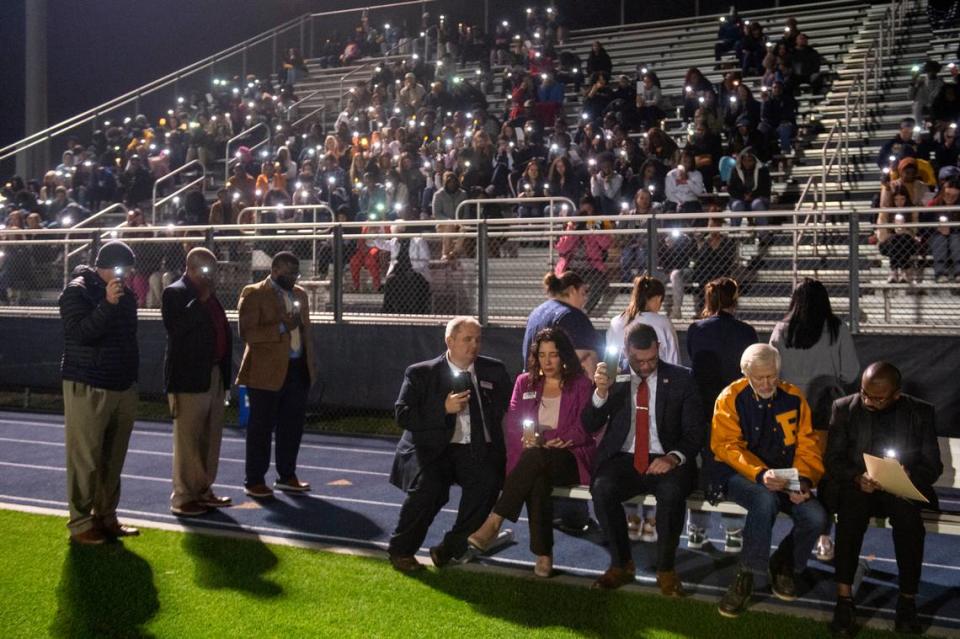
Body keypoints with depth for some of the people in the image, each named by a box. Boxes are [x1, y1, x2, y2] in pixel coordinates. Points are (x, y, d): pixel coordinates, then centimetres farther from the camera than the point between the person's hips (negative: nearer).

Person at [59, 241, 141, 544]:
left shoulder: (126, 294, 13)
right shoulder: (77, 291, -8)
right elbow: (80, 332, -21)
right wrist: (107, 304, -28)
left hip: (123, 387, 7)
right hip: (87, 388, -7)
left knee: (113, 459, 9)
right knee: (85, 459, -6)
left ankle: (106, 516, 18)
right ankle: (81, 523, 0)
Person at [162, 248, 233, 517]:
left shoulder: (209, 296, 18)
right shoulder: (175, 292, -7)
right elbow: (176, 327, -23)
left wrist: (225, 373, 15)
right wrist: (201, 301, -19)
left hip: (214, 376, 8)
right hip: (188, 377, -8)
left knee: (211, 438, 11)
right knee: (188, 440, -5)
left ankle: (203, 490, 20)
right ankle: (183, 497, 1)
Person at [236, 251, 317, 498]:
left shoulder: (299, 294, 14)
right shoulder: (253, 294, -8)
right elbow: (247, 334, -15)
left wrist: (311, 362, 14)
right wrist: (282, 327, -21)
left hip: (298, 369, 6)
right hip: (267, 371, -6)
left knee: (292, 426, 11)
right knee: (261, 427, 1)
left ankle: (287, 476, 23)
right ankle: (254, 480, 10)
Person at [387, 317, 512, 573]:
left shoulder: (494, 370, 12)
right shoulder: (420, 374, 3)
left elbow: (509, 408, 13)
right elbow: (403, 415, -3)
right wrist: (444, 409, -13)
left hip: (477, 449, 2)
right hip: (433, 448, -2)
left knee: (487, 480, -28)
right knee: (428, 485, -30)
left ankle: (449, 550, -13)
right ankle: (401, 551, -5)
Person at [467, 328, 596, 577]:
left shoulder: (580, 385, 7)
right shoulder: (525, 382, 17)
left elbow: (582, 430, -3)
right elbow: (511, 425, 8)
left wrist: (543, 440, -16)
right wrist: (527, 440, -15)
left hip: (570, 459, -2)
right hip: (530, 459, 2)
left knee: (535, 457, -37)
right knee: (537, 480, -36)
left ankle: (494, 522, -40)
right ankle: (543, 554, -36)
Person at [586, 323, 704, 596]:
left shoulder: (680, 379, 3)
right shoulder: (614, 377, 6)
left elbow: (695, 432, 2)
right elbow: (590, 426, 1)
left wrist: (673, 458, -18)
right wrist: (601, 391, -16)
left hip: (664, 461, -1)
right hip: (623, 459, 1)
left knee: (672, 491, -34)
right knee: (602, 489, -30)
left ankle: (666, 569, -13)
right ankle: (621, 565, -9)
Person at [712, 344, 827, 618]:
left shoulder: (793, 397, 5)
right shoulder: (731, 398, -4)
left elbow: (806, 446, 5)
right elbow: (726, 446, -12)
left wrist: (803, 480, -15)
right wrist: (760, 474, -27)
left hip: (784, 477, 4)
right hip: (741, 475, -3)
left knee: (816, 518, -23)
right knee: (765, 500, -38)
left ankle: (784, 564, 8)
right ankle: (745, 577, -20)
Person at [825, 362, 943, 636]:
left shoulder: (921, 412, 2)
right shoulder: (844, 408, 2)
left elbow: (933, 465, 3)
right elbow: (833, 459, 1)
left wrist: (908, 477, -19)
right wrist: (857, 478, -20)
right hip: (856, 485, 0)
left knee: (908, 514, -34)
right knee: (851, 509, -34)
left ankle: (908, 600, -26)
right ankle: (844, 598, -32)